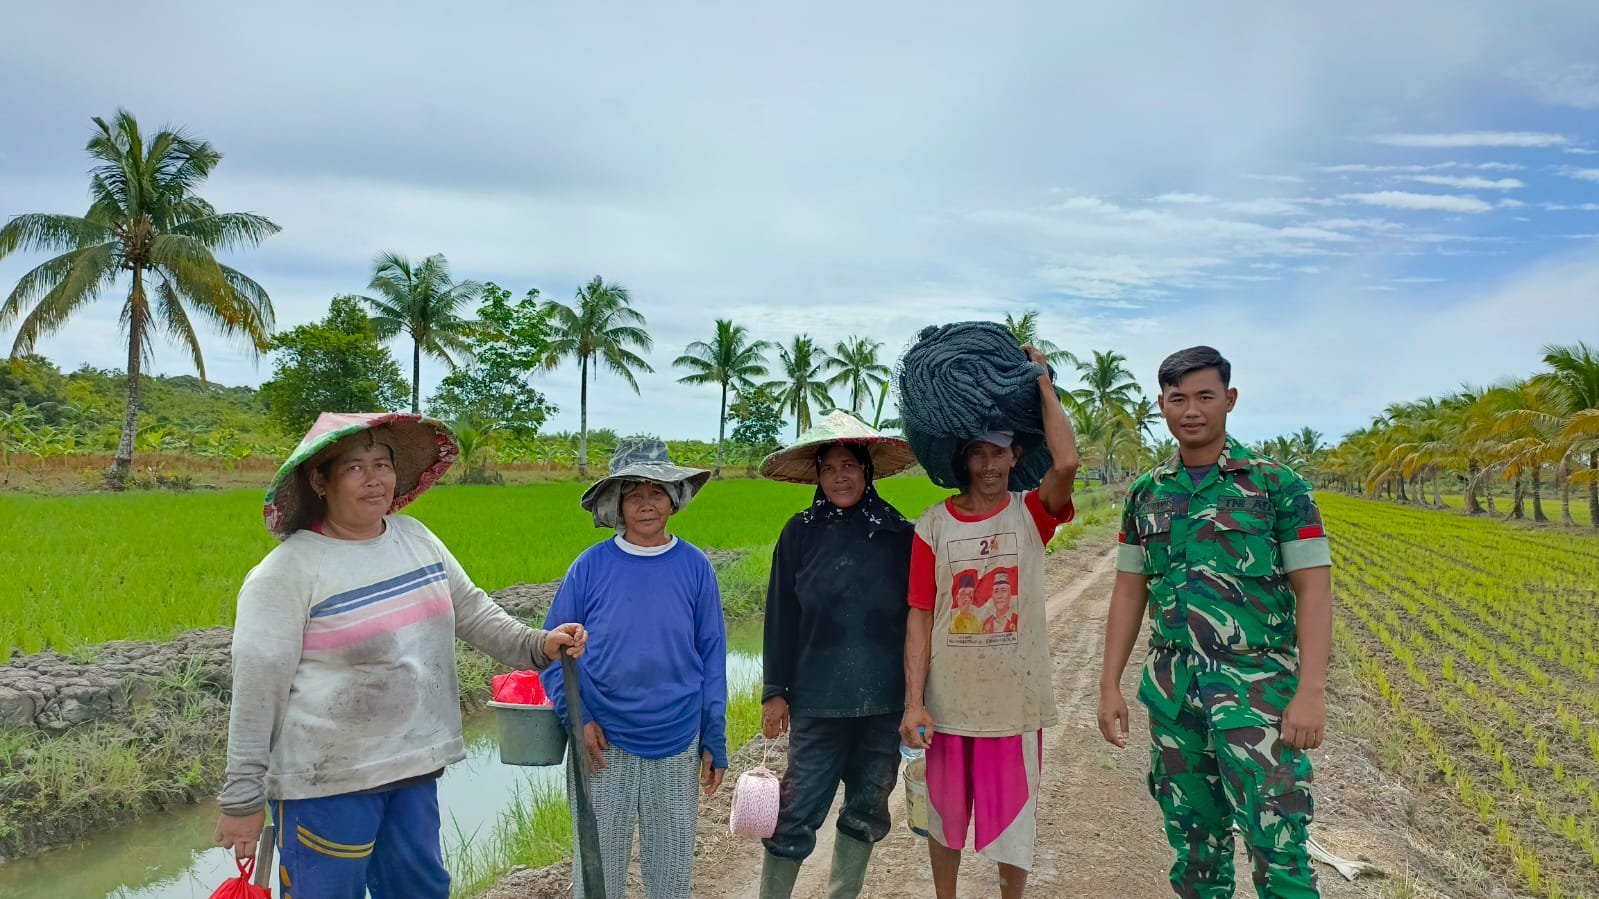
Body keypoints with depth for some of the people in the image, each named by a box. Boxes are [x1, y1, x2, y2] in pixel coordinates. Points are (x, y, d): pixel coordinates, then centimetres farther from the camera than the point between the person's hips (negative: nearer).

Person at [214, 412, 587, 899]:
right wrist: (243, 800, -12)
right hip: (327, 781, -6)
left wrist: (535, 645, -3)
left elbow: (470, 609, 12)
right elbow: (256, 690, -14)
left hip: (414, 766, 6)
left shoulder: (415, 536, 3)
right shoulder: (288, 571, -15)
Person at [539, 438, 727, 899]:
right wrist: (577, 718, -10)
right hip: (603, 746, -1)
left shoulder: (695, 567, -3)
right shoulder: (591, 566, -6)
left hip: (678, 747, 1)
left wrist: (716, 741, 2)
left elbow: (712, 656, 2)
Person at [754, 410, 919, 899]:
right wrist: (775, 691, 1)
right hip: (818, 699, -2)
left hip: (885, 701, 2)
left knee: (866, 810, 14)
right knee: (797, 812, 0)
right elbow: (781, 617, 2)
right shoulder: (800, 534, -2)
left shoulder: (900, 535, -1)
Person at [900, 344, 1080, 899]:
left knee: (1015, 822, 12)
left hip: (1017, 700, -1)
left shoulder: (1030, 515, -2)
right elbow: (920, 617, -3)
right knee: (945, 816, 17)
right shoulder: (933, 525, -2)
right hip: (949, 701, 1)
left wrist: (1042, 384, -12)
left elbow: (1066, 463, -22)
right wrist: (913, 702, -8)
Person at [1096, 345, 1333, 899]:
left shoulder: (1277, 485, -4)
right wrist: (1110, 686, 6)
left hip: (1256, 686, -4)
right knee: (1193, 836, 13)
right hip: (1172, 689, 4)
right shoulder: (1147, 494, 8)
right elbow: (1128, 592, 11)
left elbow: (1313, 588, -6)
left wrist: (1311, 692, -15)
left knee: (1276, 841, -6)